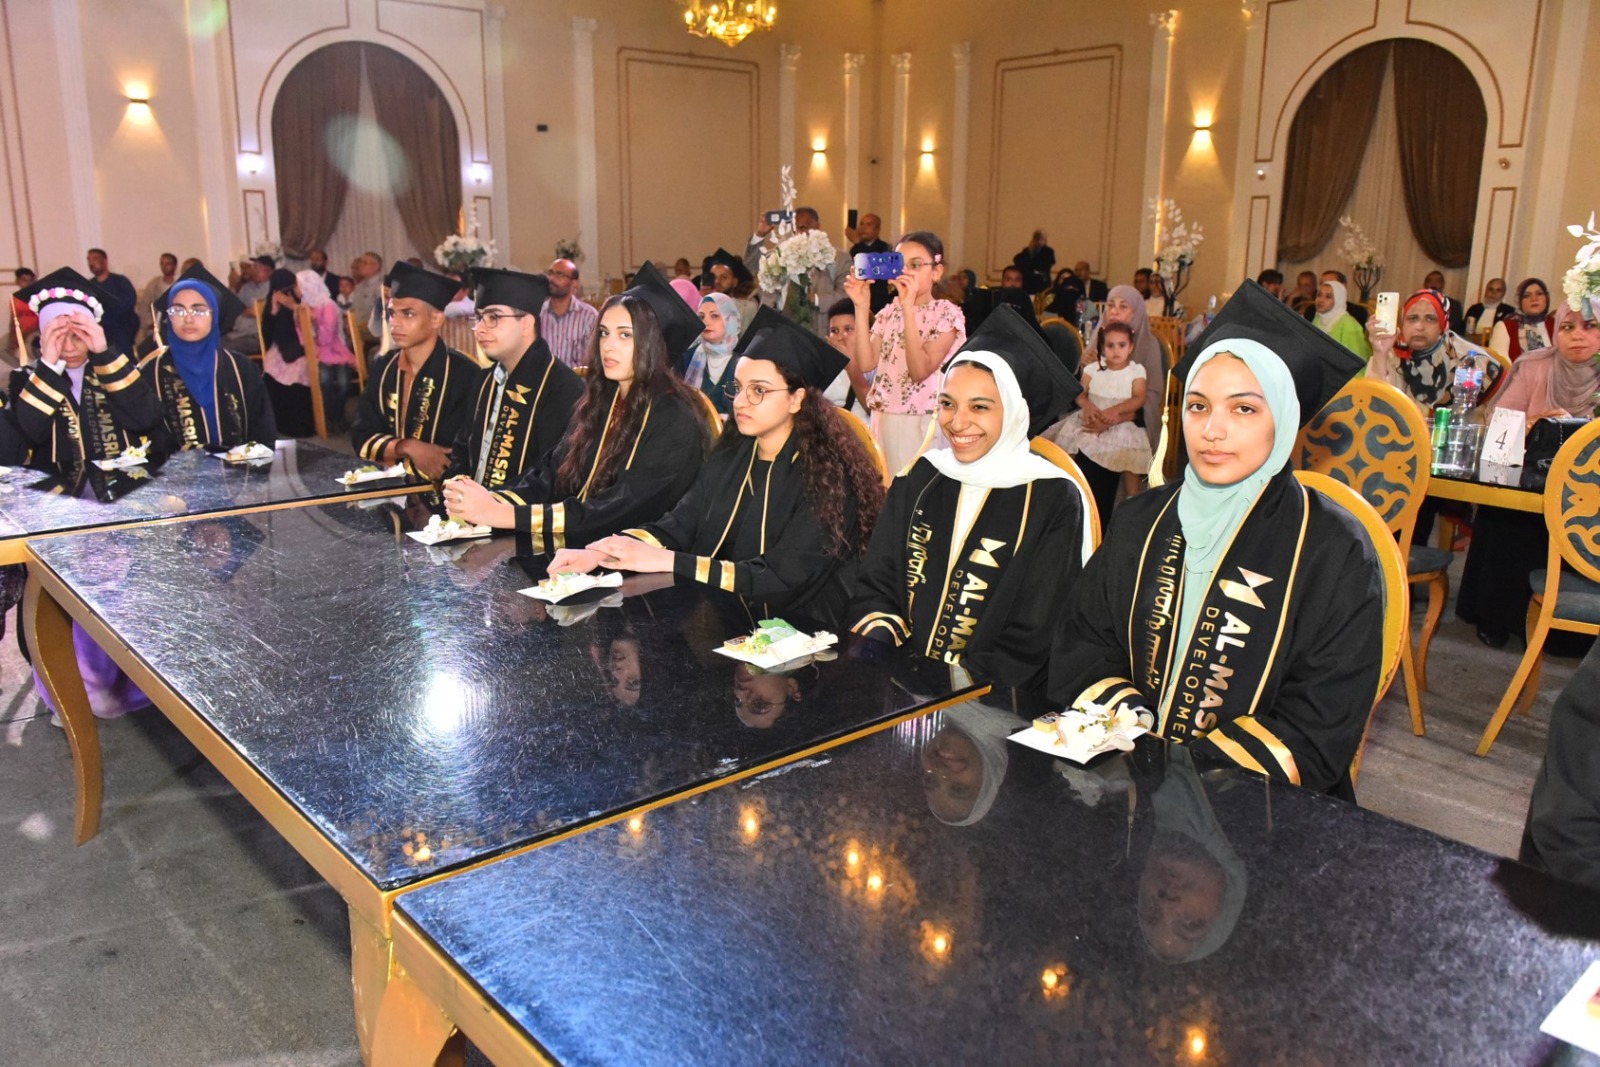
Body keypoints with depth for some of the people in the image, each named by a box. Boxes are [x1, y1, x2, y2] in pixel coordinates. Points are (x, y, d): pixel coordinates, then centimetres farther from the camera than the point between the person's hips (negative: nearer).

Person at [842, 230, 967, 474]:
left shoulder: (947, 314, -5)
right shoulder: (888, 313, 10)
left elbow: (920, 370, -18)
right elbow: (866, 363, -5)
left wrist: (908, 308, -22)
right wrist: (862, 307, -8)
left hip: (925, 424, -5)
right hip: (884, 422, 5)